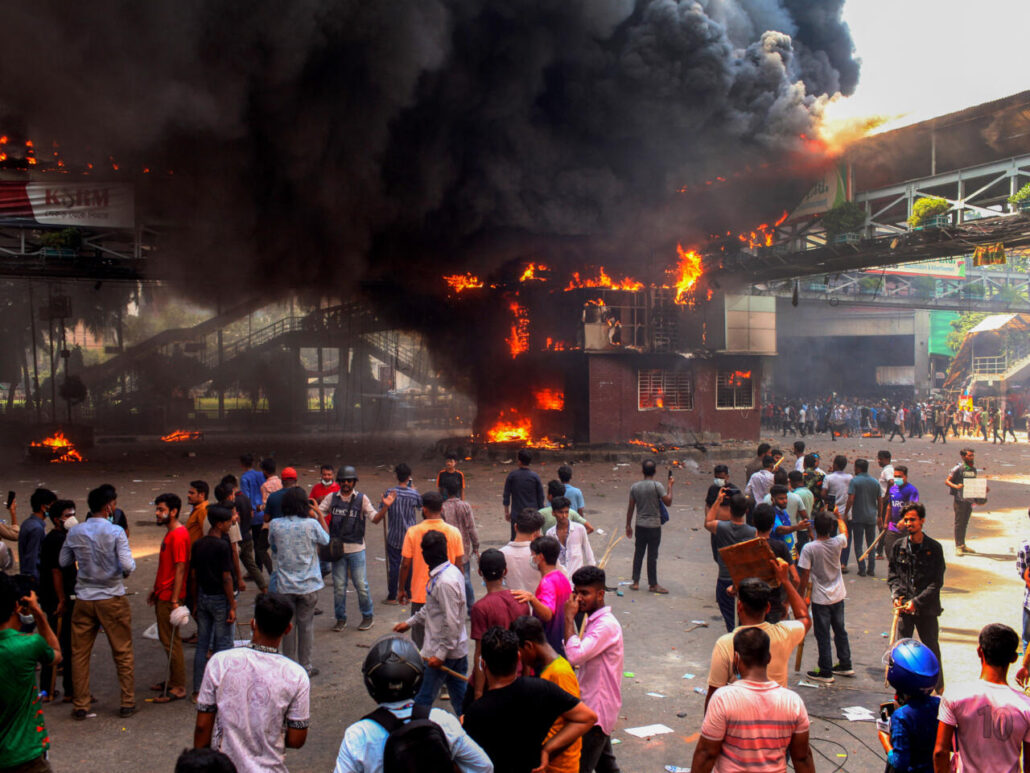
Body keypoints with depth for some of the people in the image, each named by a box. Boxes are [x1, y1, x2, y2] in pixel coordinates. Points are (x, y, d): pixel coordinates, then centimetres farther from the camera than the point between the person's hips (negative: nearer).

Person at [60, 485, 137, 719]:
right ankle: (127, 703, 14)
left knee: (80, 653, 14)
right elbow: (128, 566, -20)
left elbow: (64, 562, 8)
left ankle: (80, 706, 18)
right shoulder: (116, 532, -14)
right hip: (112, 599, -3)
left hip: (83, 599, 3)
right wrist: (125, 571, 2)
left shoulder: (75, 532, -2)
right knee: (122, 653, 9)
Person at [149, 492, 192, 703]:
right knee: (166, 638, 17)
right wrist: (156, 591, 23)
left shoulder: (178, 535, -19)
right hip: (163, 595, 10)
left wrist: (174, 601, -24)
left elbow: (180, 569, -22)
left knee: (171, 641, -3)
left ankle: (178, 688, 5)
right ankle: (173, 681, 28)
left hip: (170, 597, -10)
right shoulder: (170, 533, 13)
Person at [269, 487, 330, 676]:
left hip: (284, 585, 2)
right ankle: (305, 666, 18)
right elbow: (325, 540, 5)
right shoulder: (311, 524, -15)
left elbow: (273, 547, 9)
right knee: (306, 624, 11)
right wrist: (319, 516, 11)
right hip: (308, 585, -1)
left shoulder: (275, 525, -8)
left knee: (288, 625, 13)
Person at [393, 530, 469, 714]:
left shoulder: (445, 582, -25)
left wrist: (440, 654, -21)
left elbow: (452, 623, -25)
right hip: (458, 649, 9)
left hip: (442, 651, -9)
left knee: (422, 699, 5)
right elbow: (431, 608, 19)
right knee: (459, 695, 16)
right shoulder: (452, 571, 6)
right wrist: (410, 622, 21)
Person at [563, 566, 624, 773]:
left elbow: (575, 655, -31)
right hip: (594, 705, 10)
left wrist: (569, 618, -25)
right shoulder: (592, 620, 9)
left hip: (597, 709, -10)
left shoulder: (607, 625, -22)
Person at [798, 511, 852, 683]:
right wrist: (838, 516, 31)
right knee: (840, 630, 19)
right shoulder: (837, 543, -9)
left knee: (823, 635, 4)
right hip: (838, 596, 4)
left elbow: (805, 575, -15)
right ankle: (845, 665, 31)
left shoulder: (809, 548, -20)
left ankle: (826, 672, 11)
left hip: (820, 599, -4)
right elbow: (844, 531, 16)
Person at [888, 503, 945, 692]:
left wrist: (917, 602, -14)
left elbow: (937, 582, -7)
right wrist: (896, 595, -7)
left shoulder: (934, 548, -6)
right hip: (904, 606, 2)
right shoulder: (898, 546, 3)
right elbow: (892, 575, 10)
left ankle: (938, 687, 25)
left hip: (927, 607, -2)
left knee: (931, 648, 8)